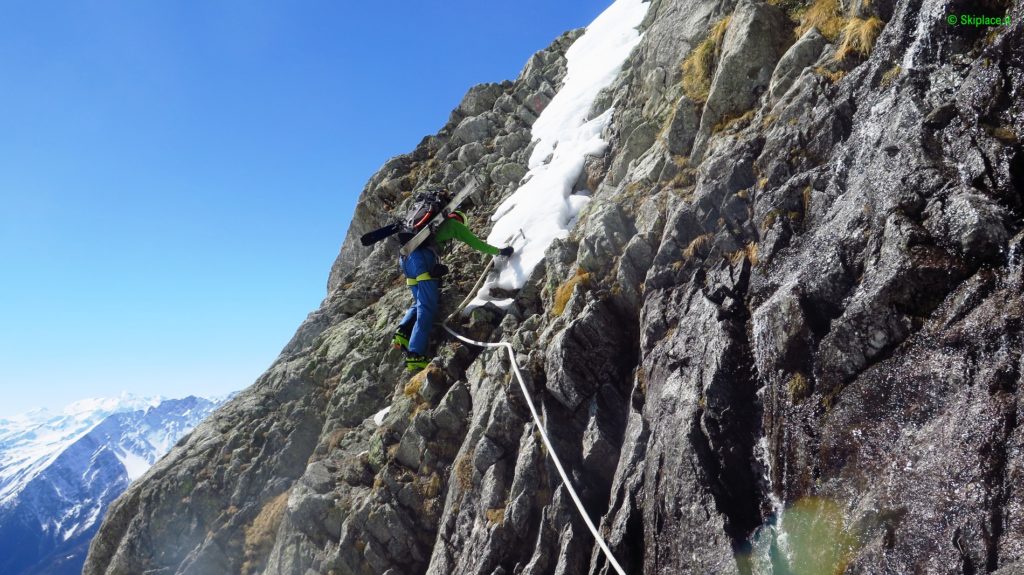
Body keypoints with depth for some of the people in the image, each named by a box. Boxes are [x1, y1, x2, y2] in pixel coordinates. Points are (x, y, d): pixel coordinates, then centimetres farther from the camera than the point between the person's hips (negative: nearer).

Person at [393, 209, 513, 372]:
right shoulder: (454, 223, 16)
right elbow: (476, 243, 17)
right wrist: (500, 251, 29)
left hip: (405, 257, 7)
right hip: (422, 257, -7)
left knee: (420, 303, 19)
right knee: (427, 308, -9)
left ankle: (403, 331, -3)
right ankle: (415, 355, -19)